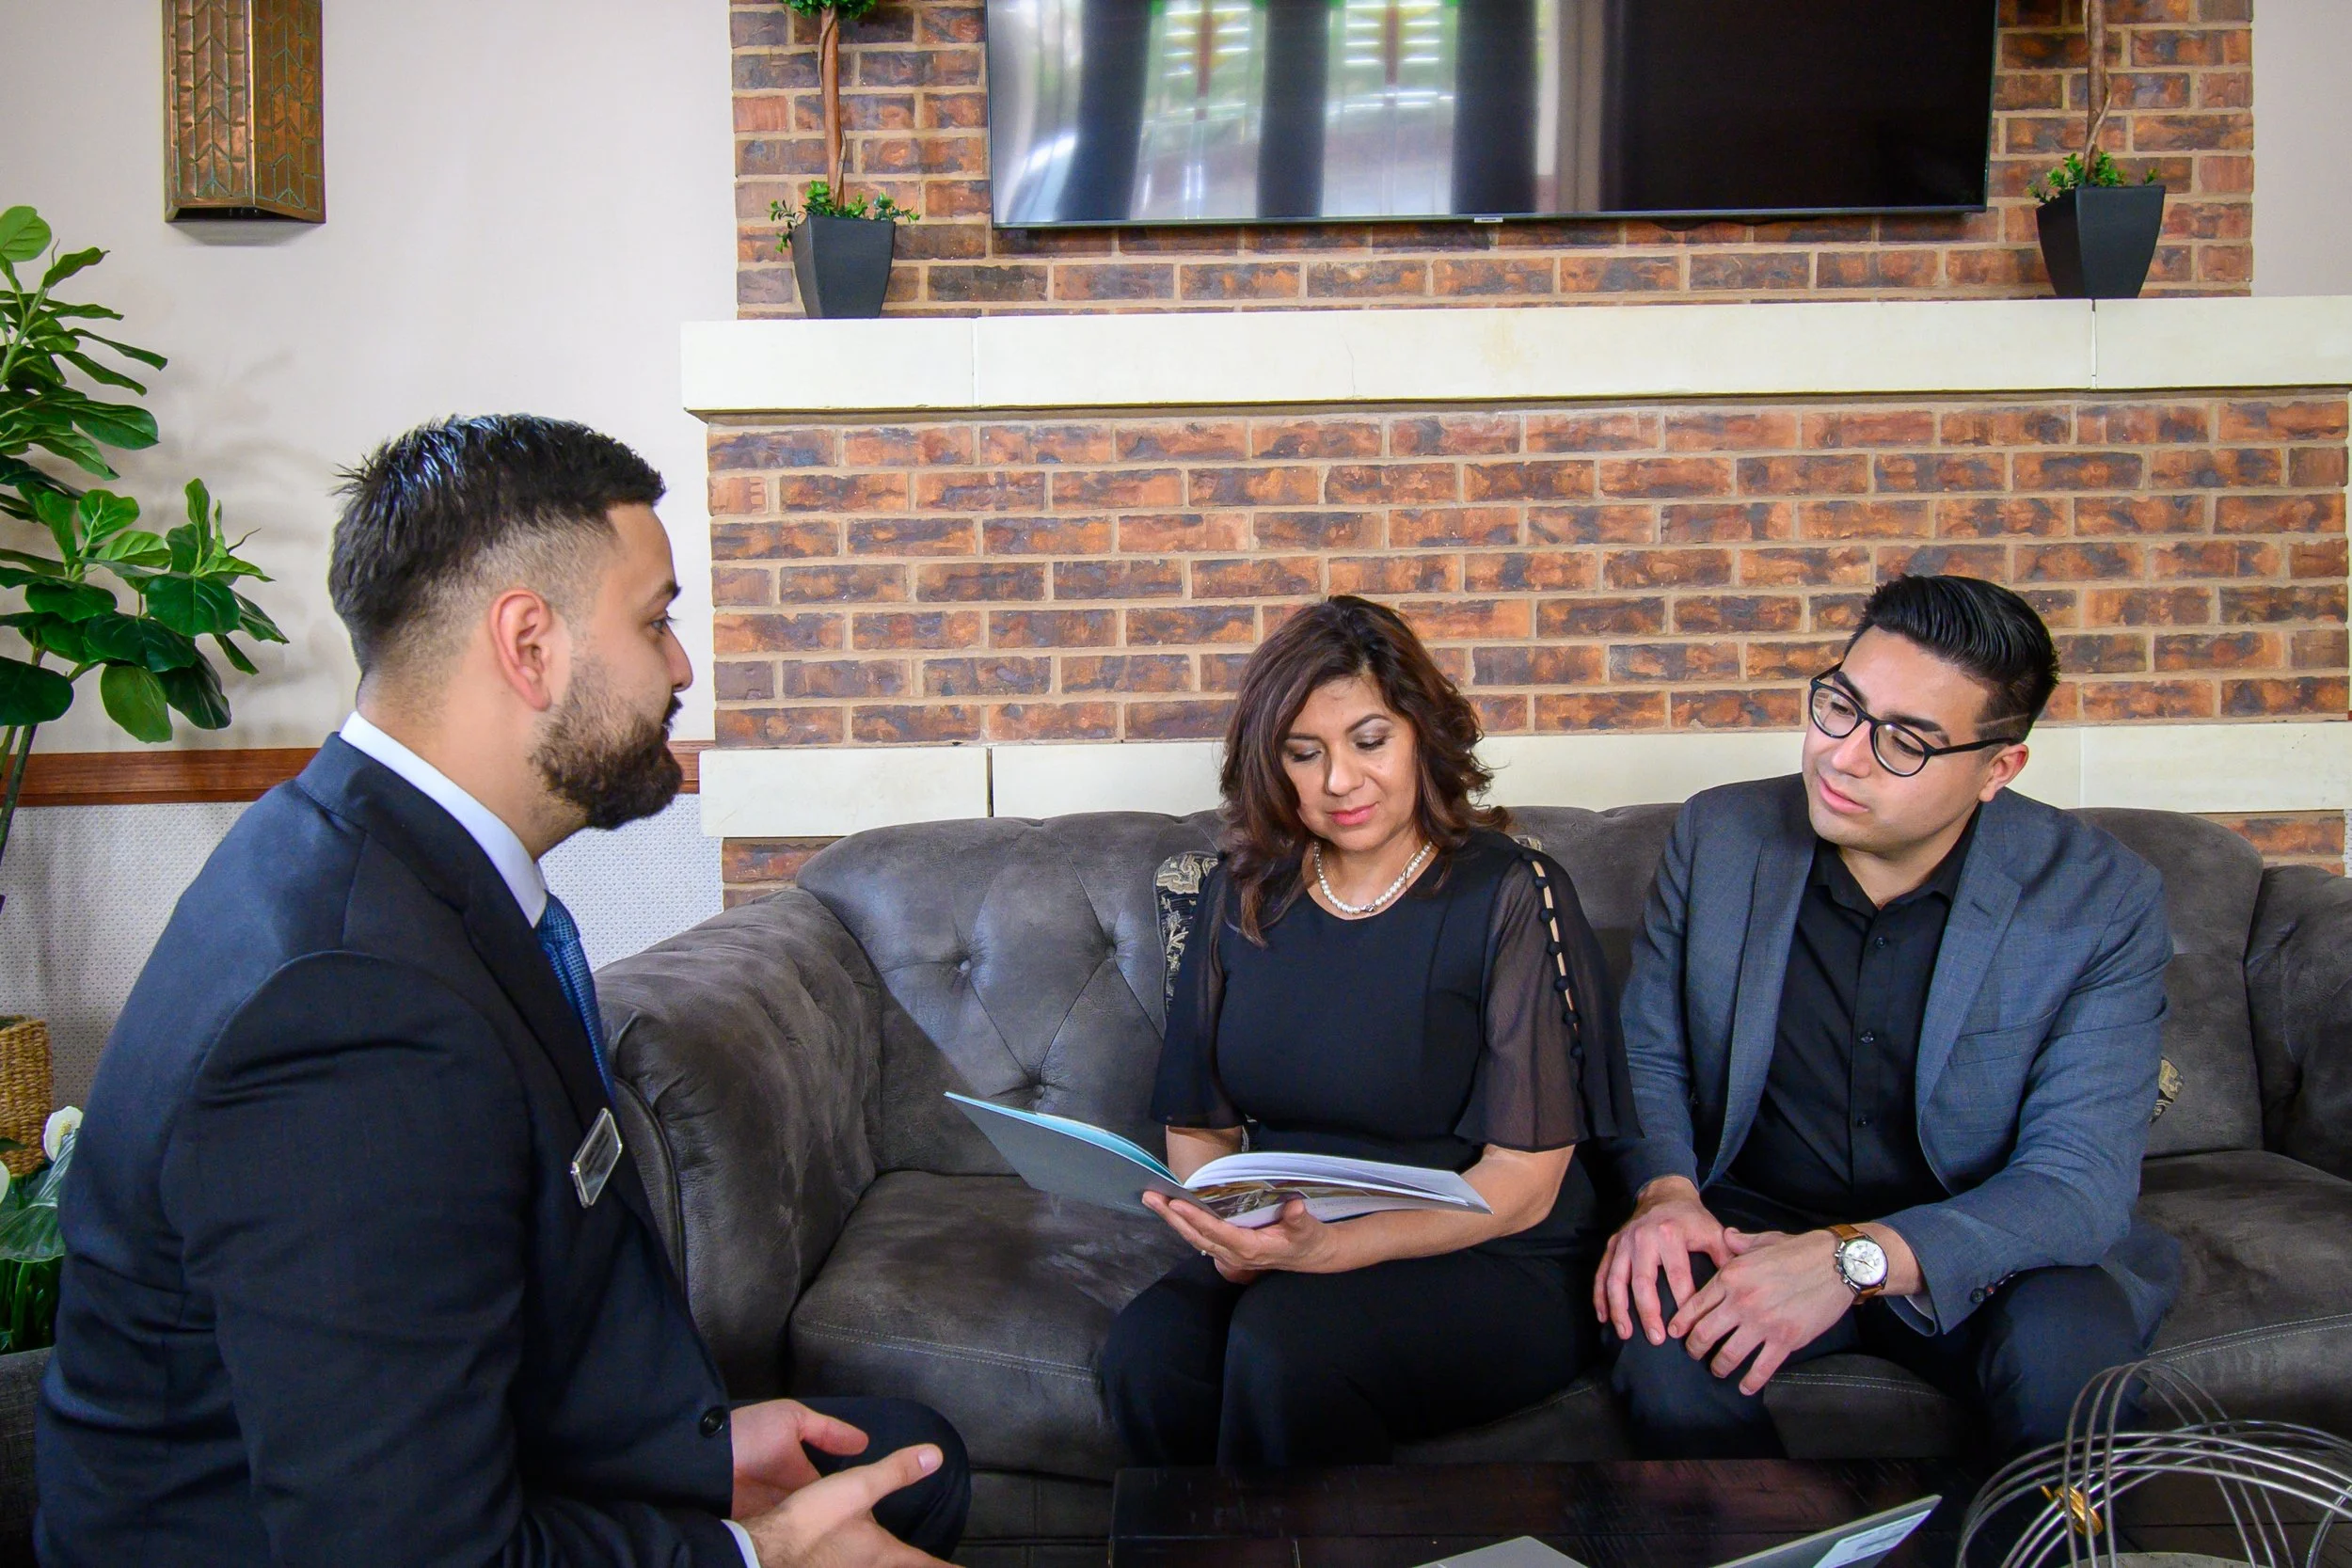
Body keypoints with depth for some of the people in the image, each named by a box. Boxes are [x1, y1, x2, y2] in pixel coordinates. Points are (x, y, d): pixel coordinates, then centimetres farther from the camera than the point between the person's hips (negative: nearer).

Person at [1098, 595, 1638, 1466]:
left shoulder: (1509, 896, -5)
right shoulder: (1241, 897, 9)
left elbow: (1525, 1182, -9)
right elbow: (1196, 1124, 12)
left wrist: (1329, 1247, -23)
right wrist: (1227, 1236, -11)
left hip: (1489, 1269, -3)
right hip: (1278, 1262, 4)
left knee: (1284, 1340, -32)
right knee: (1146, 1349, -27)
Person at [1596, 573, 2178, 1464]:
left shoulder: (2101, 900, -12)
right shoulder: (1718, 837, -5)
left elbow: (2082, 1178, -17)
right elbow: (1647, 1056, 5)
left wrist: (1855, 1258, -32)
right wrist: (1664, 1191, -18)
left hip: (1971, 1256, -1)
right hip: (1753, 1223, 1)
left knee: (2072, 1343, -33)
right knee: (1657, 1316, -30)